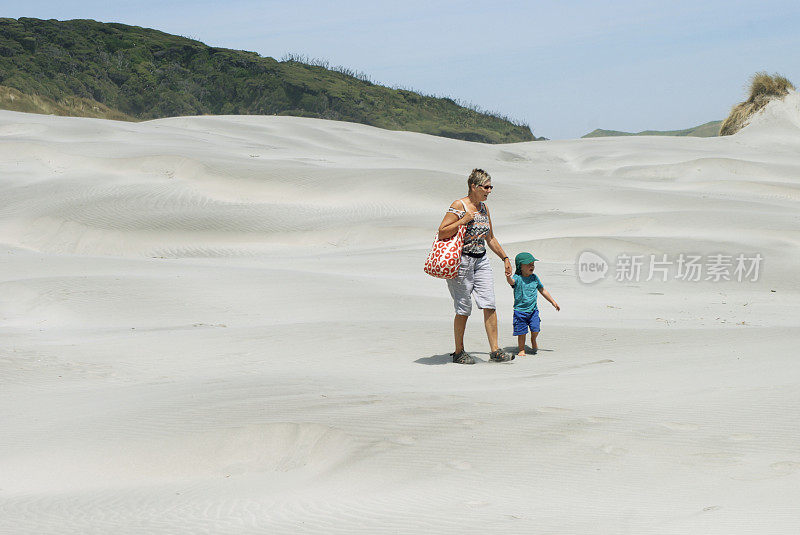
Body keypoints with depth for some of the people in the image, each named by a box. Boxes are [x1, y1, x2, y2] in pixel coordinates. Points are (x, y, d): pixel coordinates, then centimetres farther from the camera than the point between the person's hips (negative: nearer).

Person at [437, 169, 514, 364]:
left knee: (489, 304, -4)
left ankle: (495, 351, -3)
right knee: (464, 308, -2)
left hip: (481, 260, 7)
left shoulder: (484, 208, 13)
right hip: (462, 260, -7)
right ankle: (459, 352, 11)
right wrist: (464, 220, -20)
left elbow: (490, 238, 24)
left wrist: (505, 257, 23)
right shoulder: (458, 206, -9)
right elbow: (442, 233, -16)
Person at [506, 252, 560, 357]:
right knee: (521, 332, 0)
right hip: (520, 310, -3)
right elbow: (512, 282, -31)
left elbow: (542, 290, 18)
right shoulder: (517, 278, -7)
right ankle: (521, 349, 18)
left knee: (535, 329, -9)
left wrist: (553, 302, 22)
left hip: (533, 310, 3)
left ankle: (533, 340, 22)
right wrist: (508, 278, -55)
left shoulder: (534, 278, 6)